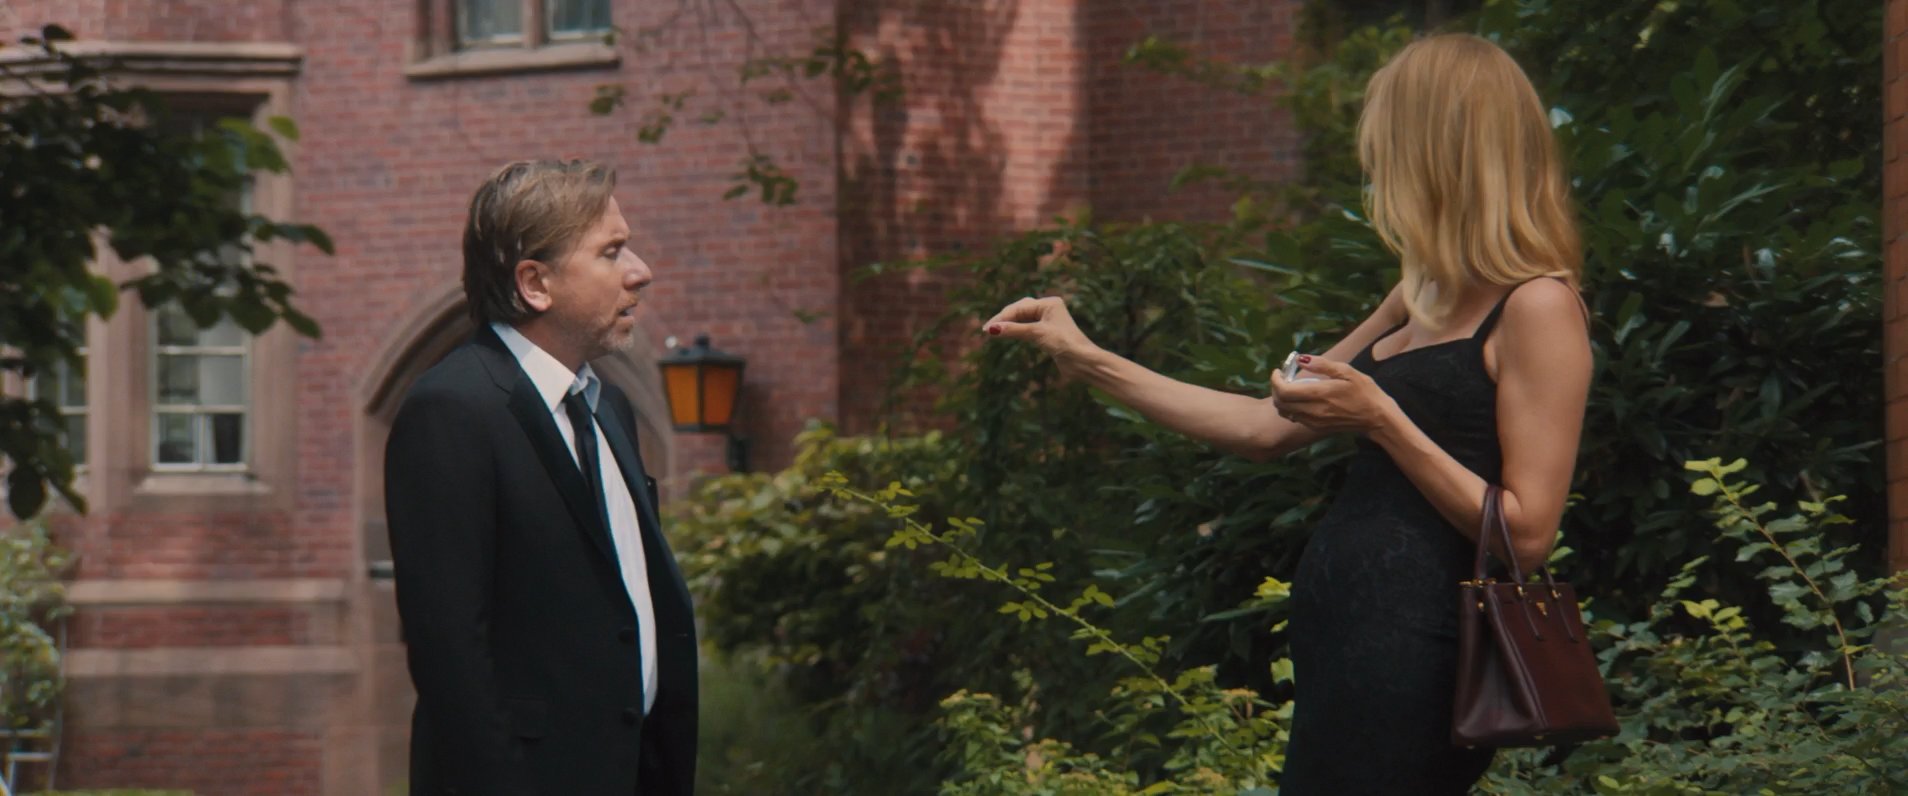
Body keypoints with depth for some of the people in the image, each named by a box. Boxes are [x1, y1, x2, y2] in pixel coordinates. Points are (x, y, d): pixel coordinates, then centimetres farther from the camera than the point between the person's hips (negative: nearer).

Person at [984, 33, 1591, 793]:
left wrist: (1378, 418, -16)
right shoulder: (1426, 301, 18)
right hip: (1347, 634, 9)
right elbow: (1267, 426, 21)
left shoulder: (1537, 306, -10)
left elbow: (1526, 533, -15)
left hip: (1411, 651, -9)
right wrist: (1087, 359, 21)